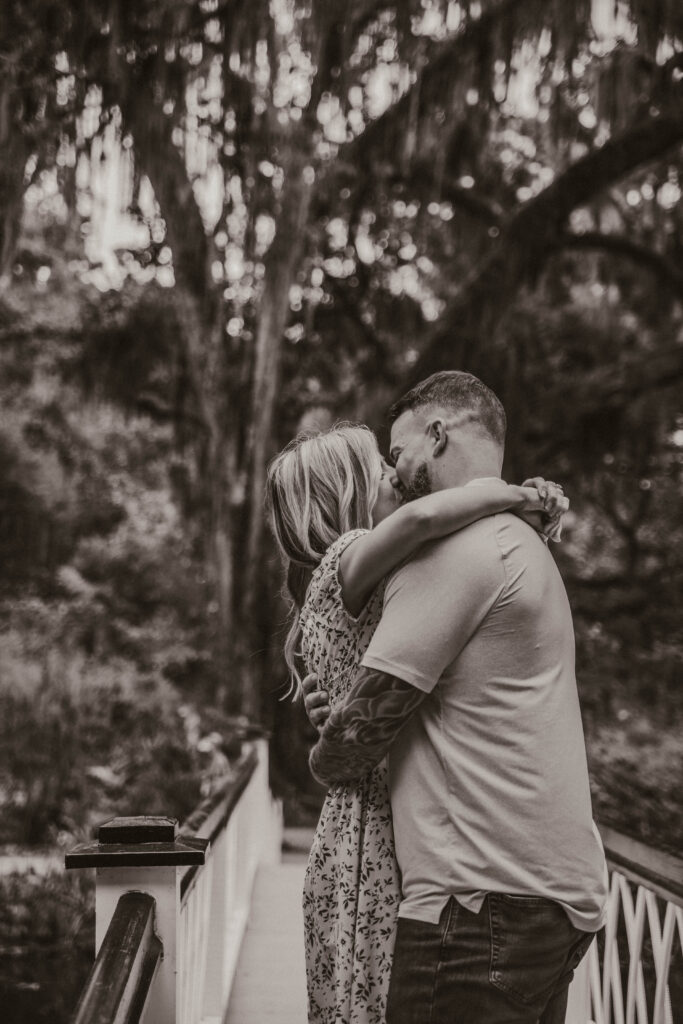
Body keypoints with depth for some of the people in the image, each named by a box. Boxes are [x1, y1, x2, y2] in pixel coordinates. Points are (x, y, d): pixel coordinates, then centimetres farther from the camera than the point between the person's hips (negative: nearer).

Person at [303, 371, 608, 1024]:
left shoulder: (458, 545, -12)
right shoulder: (520, 543, 20)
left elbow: (370, 715, -14)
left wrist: (324, 761, 8)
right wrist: (345, 710, 9)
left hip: (488, 899, -10)